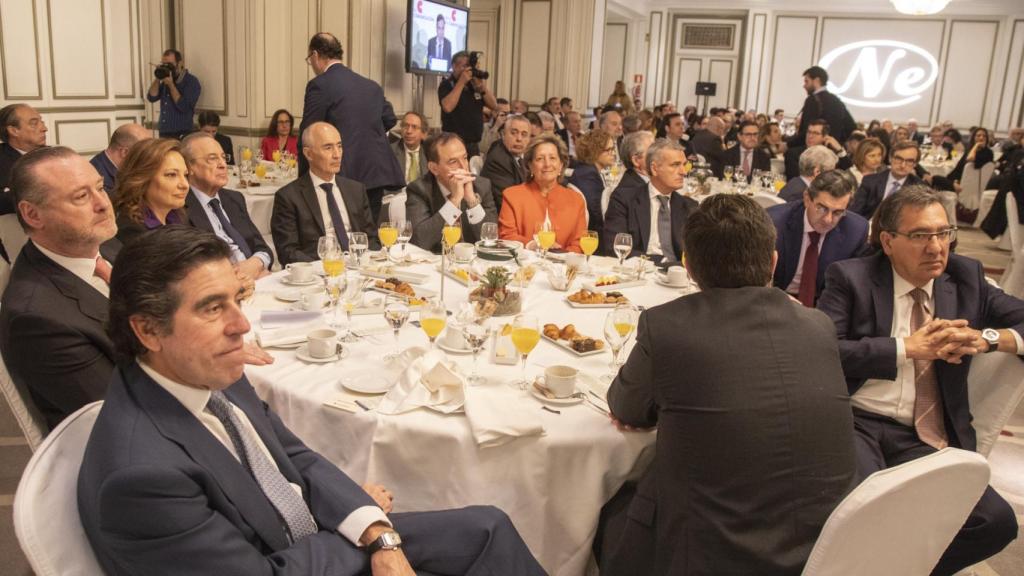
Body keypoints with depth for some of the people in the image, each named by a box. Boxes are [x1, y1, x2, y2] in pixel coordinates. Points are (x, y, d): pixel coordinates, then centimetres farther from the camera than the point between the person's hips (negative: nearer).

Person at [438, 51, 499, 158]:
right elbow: (447, 107, -23)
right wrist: (461, 82, -18)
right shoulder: (446, 84, -4)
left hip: (474, 144, 6)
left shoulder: (475, 84, 13)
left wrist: (482, 86, -8)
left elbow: (494, 106, 7)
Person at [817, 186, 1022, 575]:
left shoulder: (966, 277, 13)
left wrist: (986, 338, -7)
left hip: (925, 440, 4)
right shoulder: (850, 277, 2)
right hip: (854, 423, -4)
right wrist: (907, 347, -12)